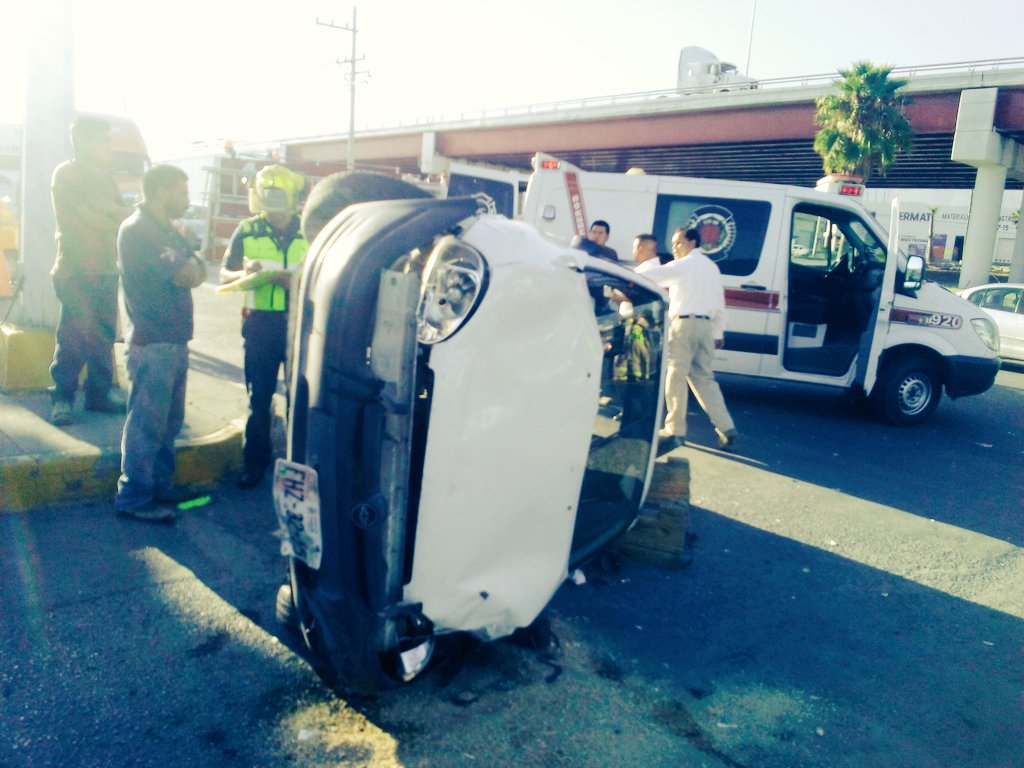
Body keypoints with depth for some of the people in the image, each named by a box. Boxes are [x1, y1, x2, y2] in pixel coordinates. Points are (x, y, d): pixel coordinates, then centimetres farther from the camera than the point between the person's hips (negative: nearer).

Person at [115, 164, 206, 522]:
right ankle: (134, 498, 5)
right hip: (152, 343, -9)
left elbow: (198, 273, 14)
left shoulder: (169, 230, 17)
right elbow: (185, 276, -19)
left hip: (174, 341, 9)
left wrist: (189, 267, -6)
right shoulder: (137, 229, -13)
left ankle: (160, 486, 26)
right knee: (147, 423, -4)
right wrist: (189, 265, 1)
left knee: (169, 422, 15)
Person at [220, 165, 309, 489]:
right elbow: (224, 275, 8)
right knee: (258, 396, 6)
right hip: (260, 322, 1)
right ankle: (255, 461, 18)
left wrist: (293, 281, -19)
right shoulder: (247, 231, 5)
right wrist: (243, 274, -15)